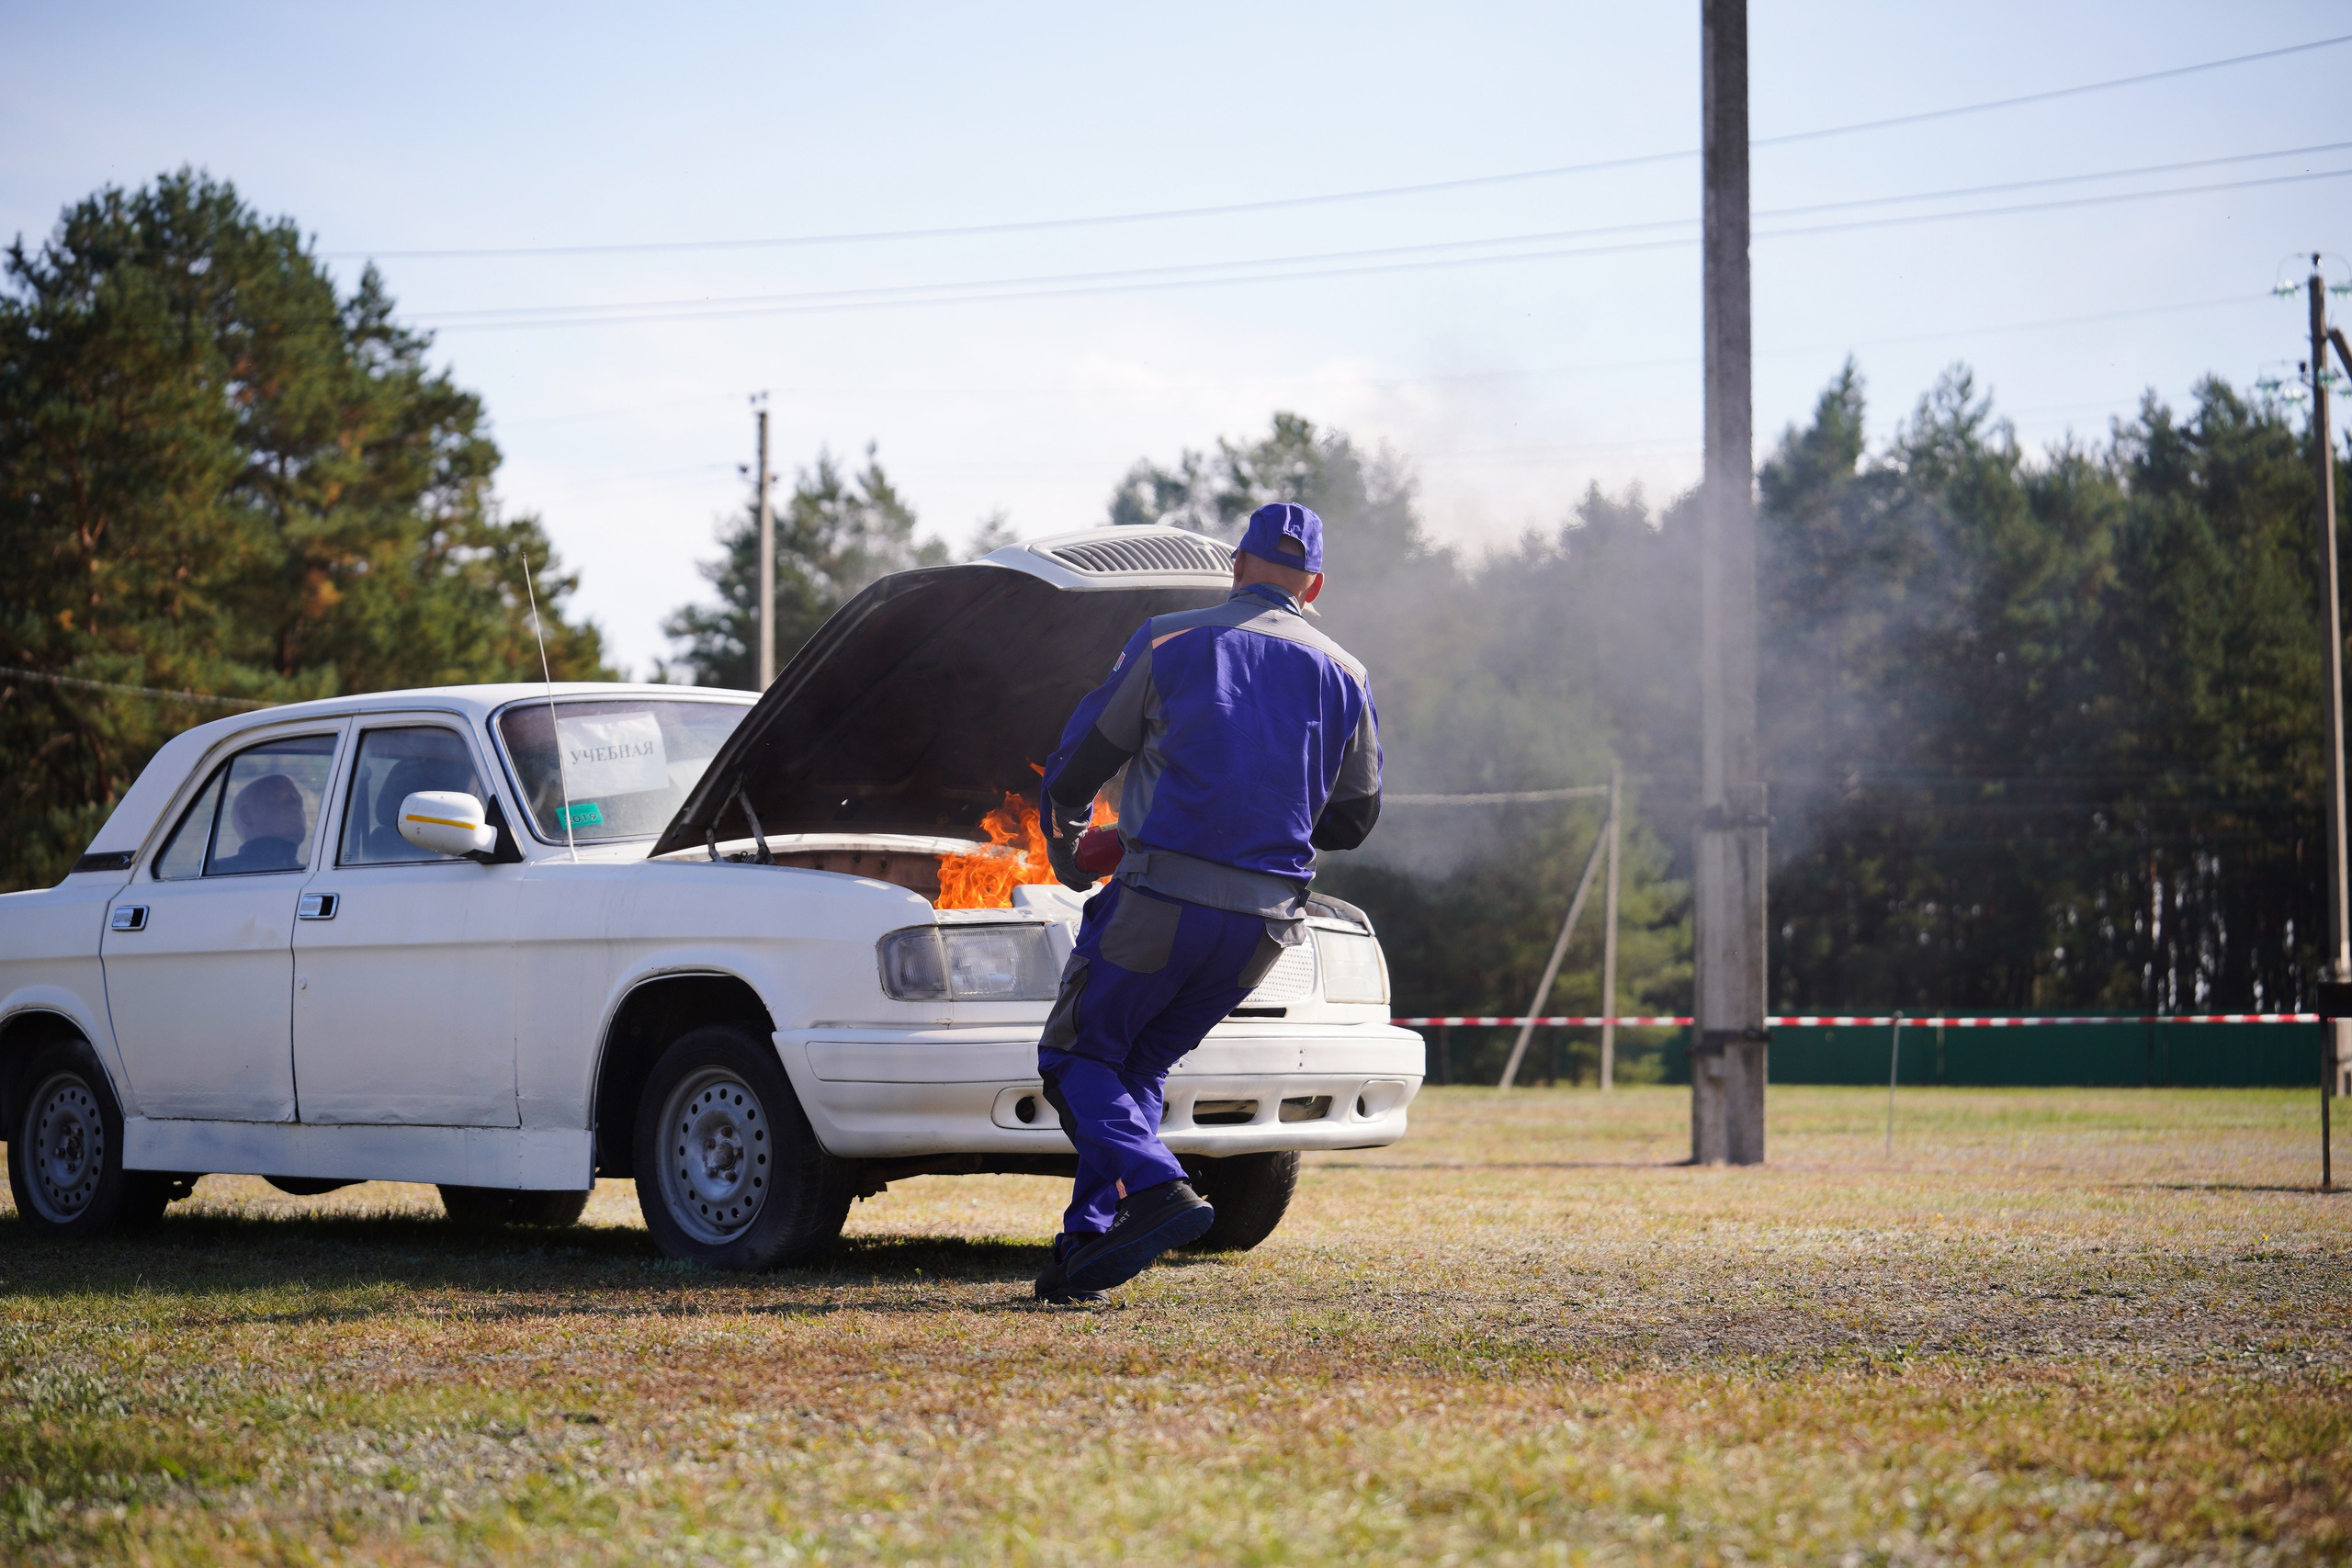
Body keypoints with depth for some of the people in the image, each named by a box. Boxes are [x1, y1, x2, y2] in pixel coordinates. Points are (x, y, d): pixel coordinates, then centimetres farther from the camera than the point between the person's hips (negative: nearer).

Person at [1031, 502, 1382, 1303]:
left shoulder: (1169, 641, 4)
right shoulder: (1344, 675, 12)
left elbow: (1083, 759, 8)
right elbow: (1355, 816, 19)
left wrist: (1063, 839, 28)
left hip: (1164, 899, -4)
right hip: (1268, 917, 4)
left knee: (1076, 1055, 7)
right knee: (1140, 1066, 18)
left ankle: (1154, 1188, -18)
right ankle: (1089, 1242, 8)